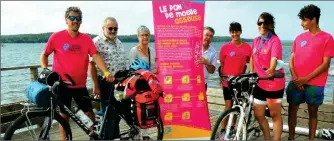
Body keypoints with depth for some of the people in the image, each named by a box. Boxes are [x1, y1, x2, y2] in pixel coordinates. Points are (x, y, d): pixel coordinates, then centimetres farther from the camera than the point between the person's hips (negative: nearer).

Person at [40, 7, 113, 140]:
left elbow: (96, 56, -8)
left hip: (80, 84, 2)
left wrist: (106, 72, -23)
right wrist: (45, 70, -10)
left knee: (89, 113, 8)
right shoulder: (56, 36, -5)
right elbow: (44, 55, 5)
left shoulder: (86, 38, 0)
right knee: (64, 114, 10)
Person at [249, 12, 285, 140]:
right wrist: (251, 74, 7)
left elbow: (274, 58, -28)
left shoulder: (275, 40, -11)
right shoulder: (256, 41, 7)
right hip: (260, 83, 6)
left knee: (275, 115, 4)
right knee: (258, 115, 12)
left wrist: (271, 70, -48)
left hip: (274, 82, -6)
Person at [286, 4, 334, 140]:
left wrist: (306, 78, -13)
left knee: (313, 111, 6)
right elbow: (292, 60, 8)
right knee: (292, 108, 6)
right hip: (296, 82, 4)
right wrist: (295, 77, -8)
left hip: (314, 83, -4)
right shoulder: (299, 38, 9)